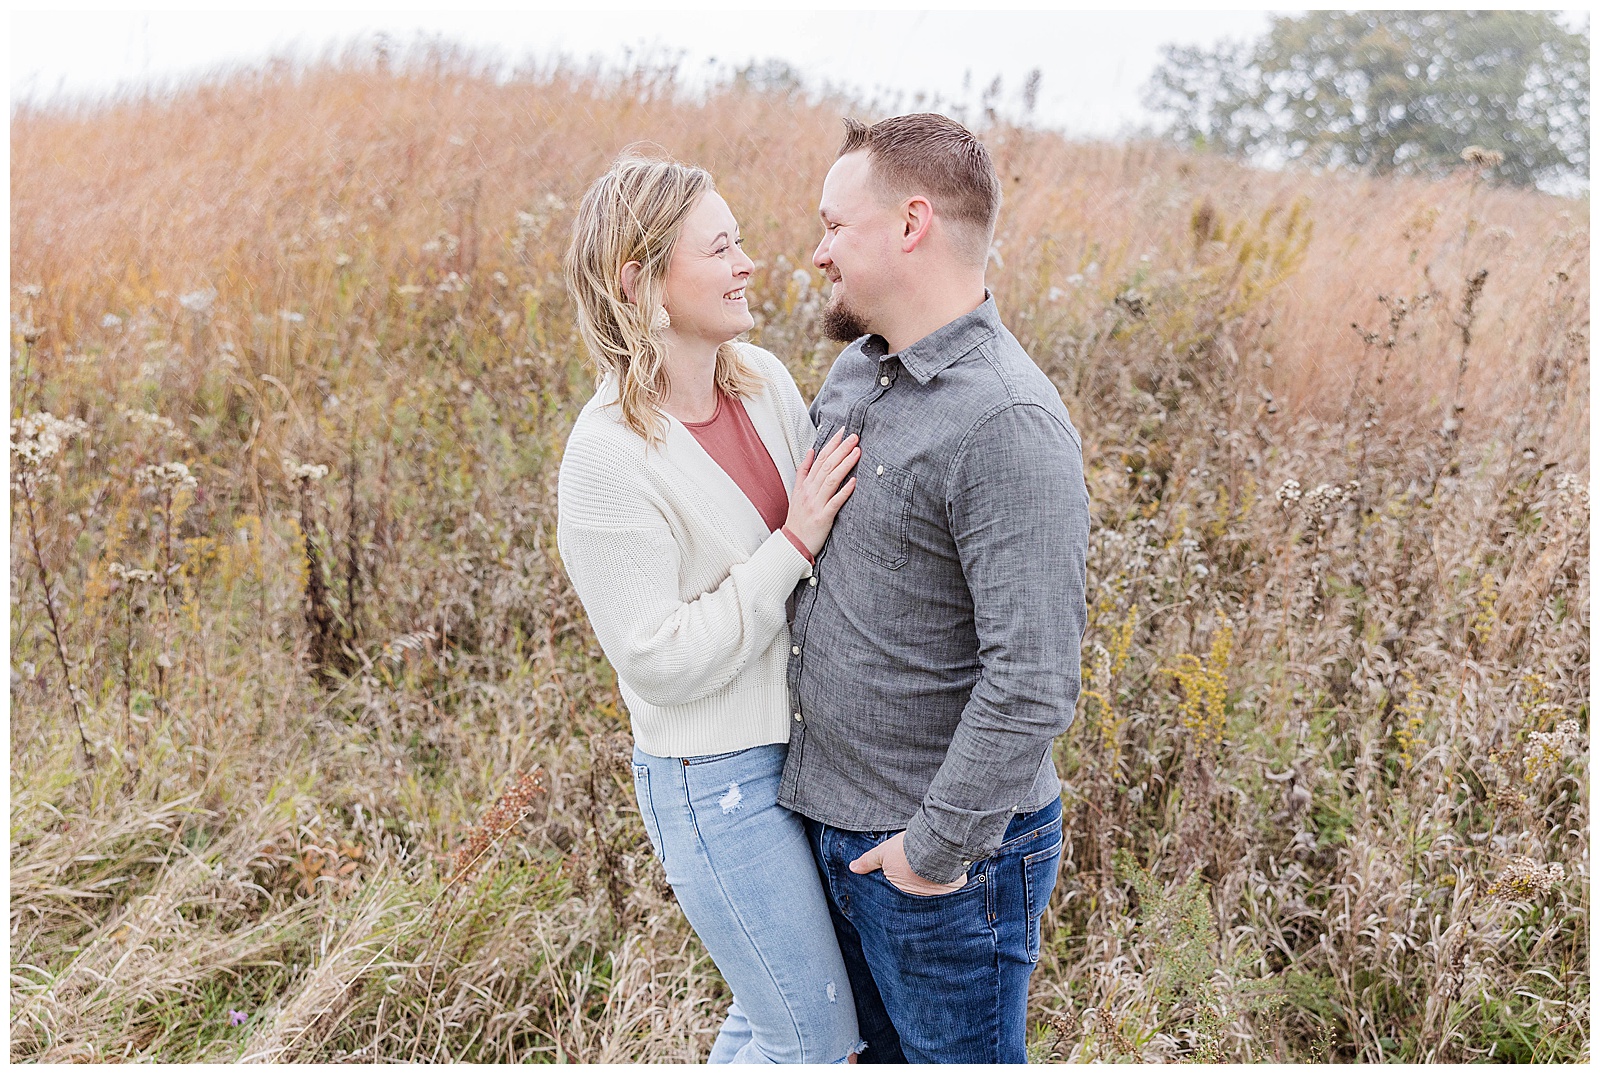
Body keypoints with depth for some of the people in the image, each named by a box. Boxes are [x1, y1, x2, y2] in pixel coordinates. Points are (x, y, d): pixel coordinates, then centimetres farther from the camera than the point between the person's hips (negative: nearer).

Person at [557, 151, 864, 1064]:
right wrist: (794, 546, -22)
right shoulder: (610, 459, -22)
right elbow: (662, 663, -22)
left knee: (772, 1011, 22)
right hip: (717, 782, -7)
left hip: (804, 748, 7)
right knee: (816, 1040, 6)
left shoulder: (764, 378, -1)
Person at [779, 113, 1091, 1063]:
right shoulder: (856, 370, 4)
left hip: (946, 853, -8)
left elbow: (1034, 681, -28)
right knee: (883, 1047, 25)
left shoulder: (1010, 427, -25)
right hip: (829, 819, 8)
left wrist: (937, 847, -21)